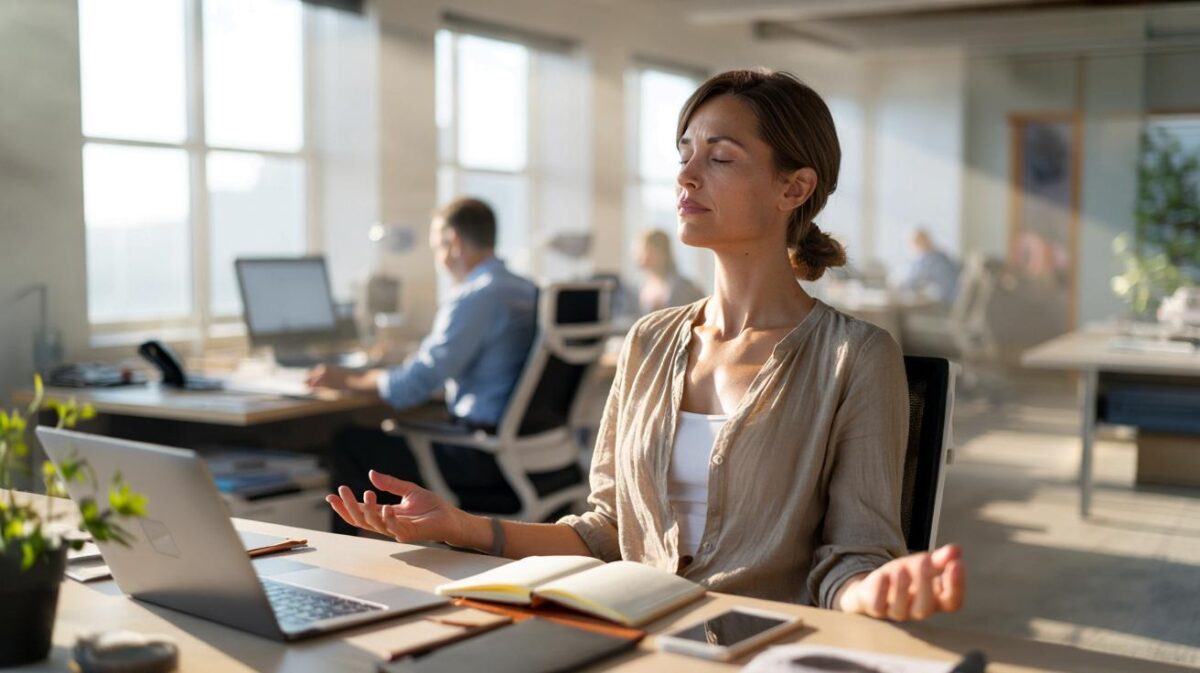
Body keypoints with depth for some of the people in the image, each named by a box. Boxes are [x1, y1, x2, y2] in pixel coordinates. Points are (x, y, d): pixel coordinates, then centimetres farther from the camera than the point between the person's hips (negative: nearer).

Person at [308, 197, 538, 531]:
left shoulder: (474, 297, -17)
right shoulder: (528, 290, 11)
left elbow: (413, 385, -18)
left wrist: (346, 380, -3)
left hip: (486, 456, -10)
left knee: (350, 443, 0)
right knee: (395, 429, 27)